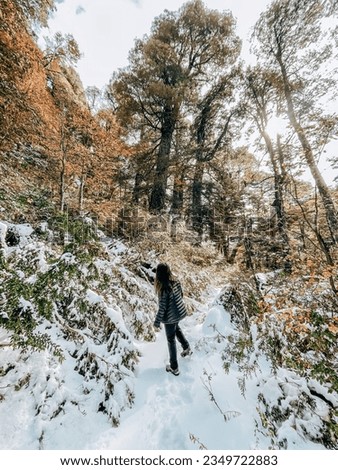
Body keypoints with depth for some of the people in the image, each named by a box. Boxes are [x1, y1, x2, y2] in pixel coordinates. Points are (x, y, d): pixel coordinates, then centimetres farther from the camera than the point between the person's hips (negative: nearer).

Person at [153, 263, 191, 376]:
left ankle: (174, 367, 32)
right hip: (180, 312, 6)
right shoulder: (176, 282, -12)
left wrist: (157, 321, -9)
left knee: (171, 340, 15)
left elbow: (162, 307, -23)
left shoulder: (164, 288, -31)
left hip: (170, 317, -6)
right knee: (176, 328, 36)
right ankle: (186, 348, 43)